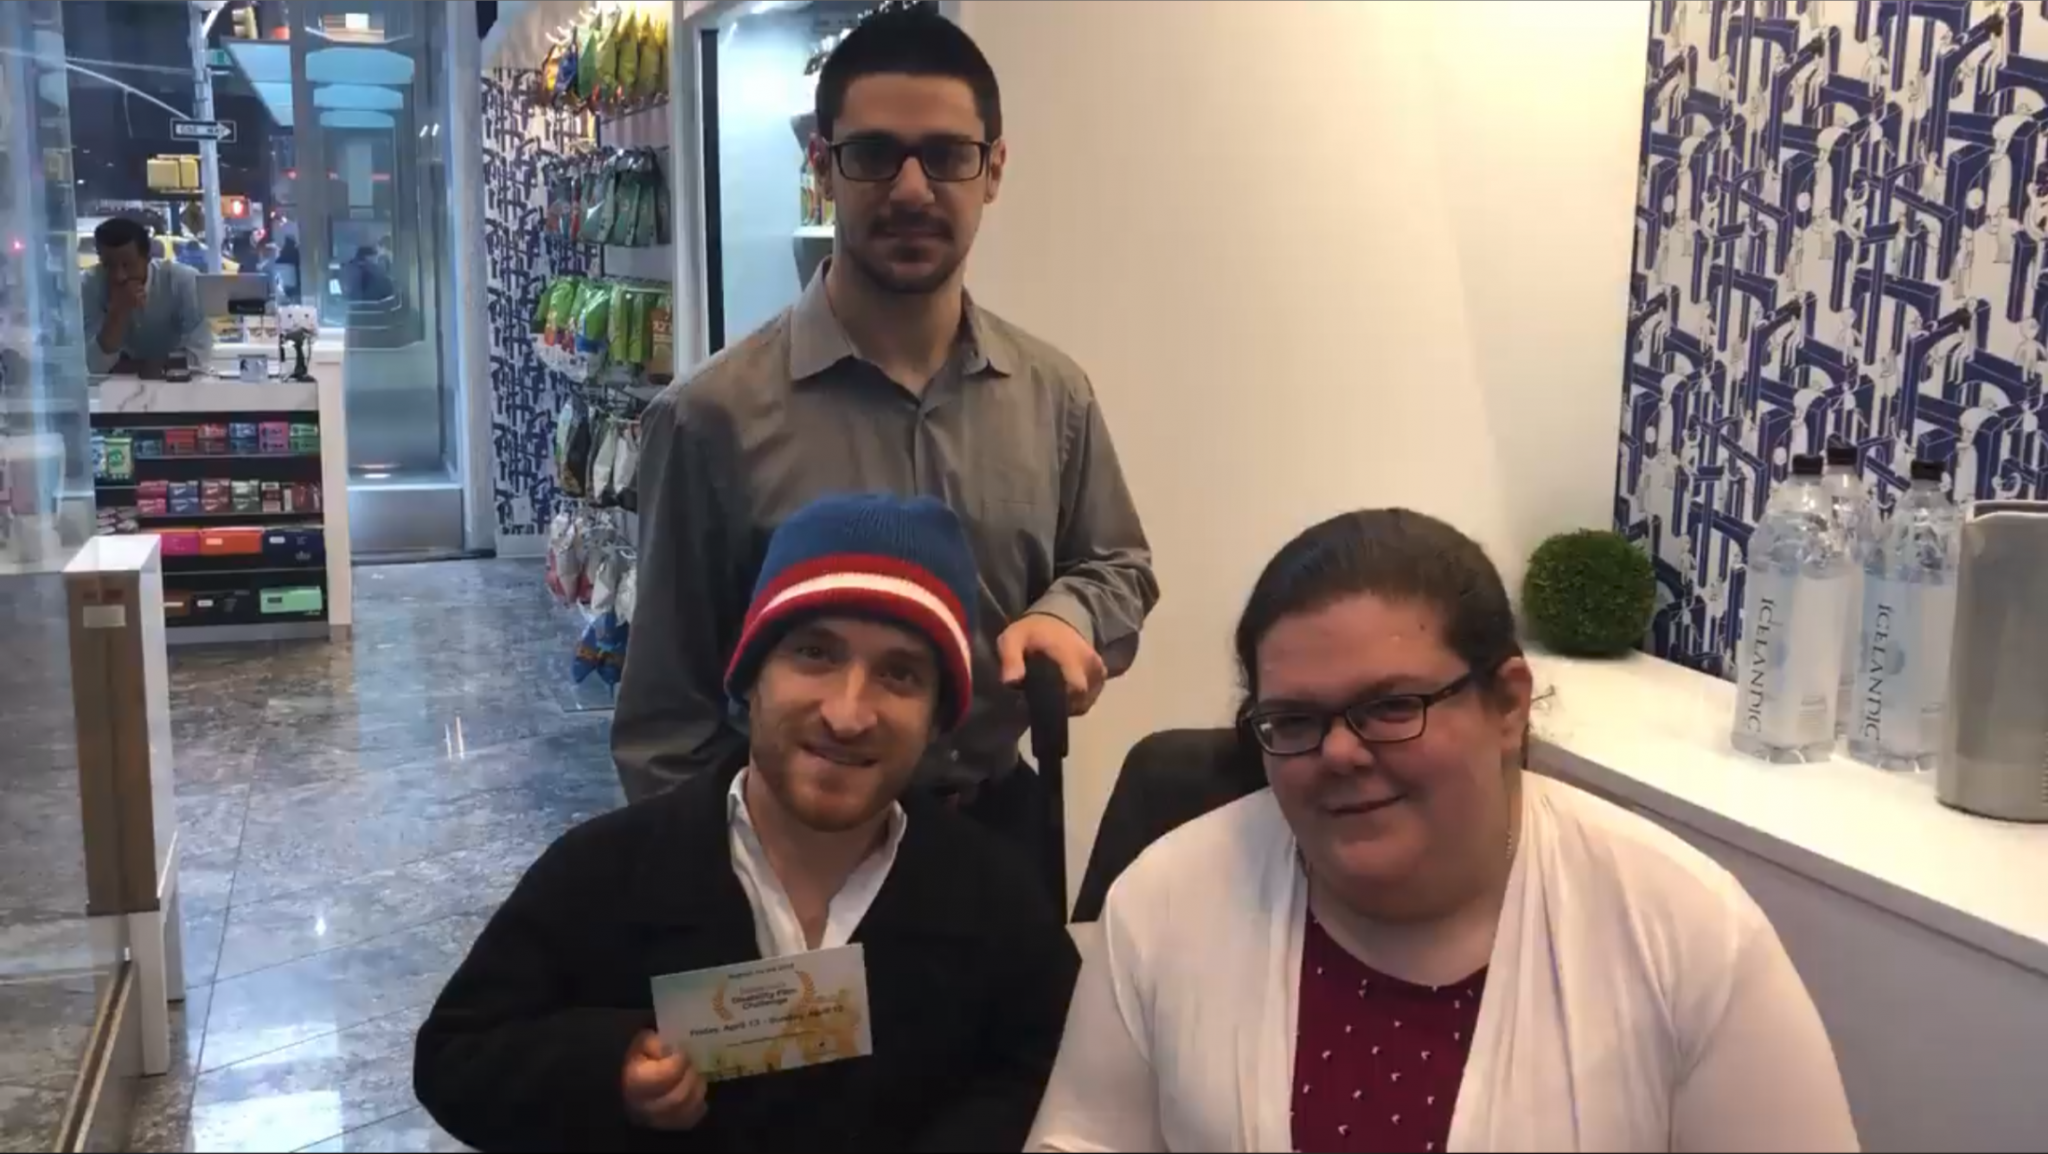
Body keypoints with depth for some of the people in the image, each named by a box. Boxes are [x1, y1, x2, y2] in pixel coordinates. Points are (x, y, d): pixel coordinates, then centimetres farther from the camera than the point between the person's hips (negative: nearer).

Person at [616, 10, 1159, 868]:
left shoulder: (1054, 396, -3)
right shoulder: (717, 415, -15)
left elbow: (1117, 565, 11)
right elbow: (668, 714, -9)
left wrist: (1067, 615, -10)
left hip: (1003, 828, 4)